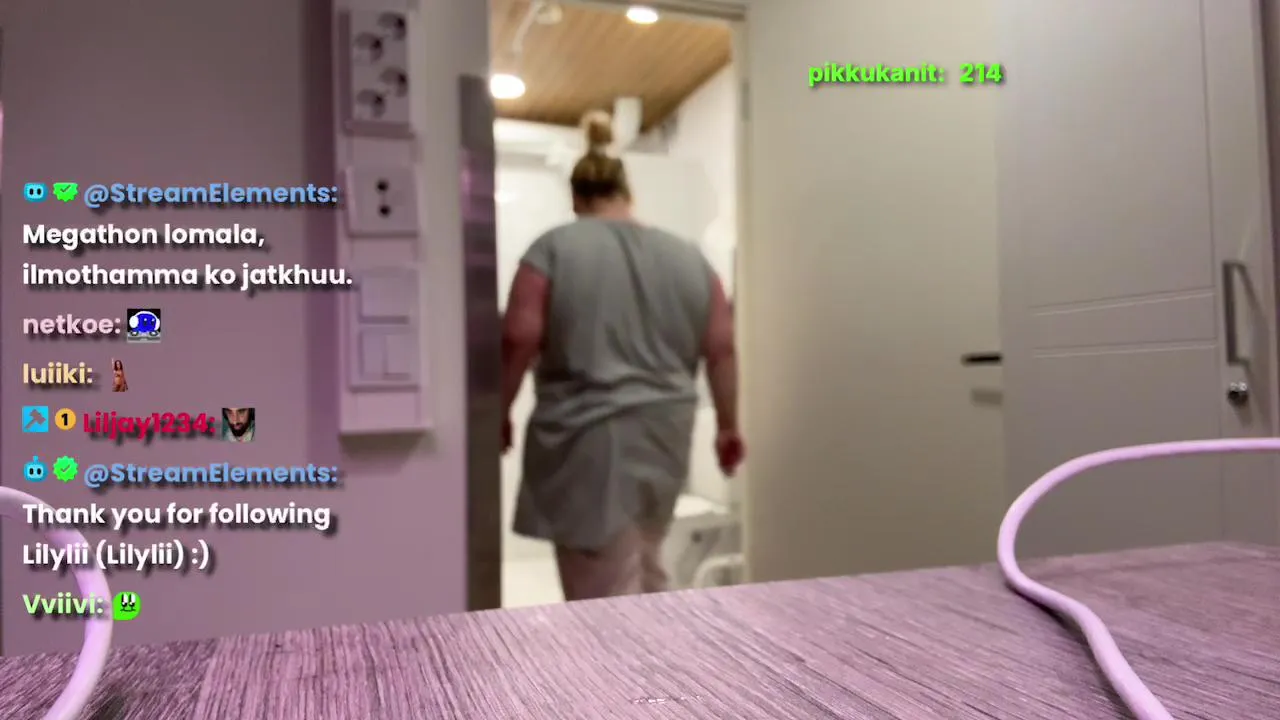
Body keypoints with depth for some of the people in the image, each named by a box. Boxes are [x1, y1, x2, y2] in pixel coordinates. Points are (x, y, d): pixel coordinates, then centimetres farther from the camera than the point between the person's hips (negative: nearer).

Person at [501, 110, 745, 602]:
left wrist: (499, 412, 3)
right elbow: (721, 349, 5)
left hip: (587, 442, -5)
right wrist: (728, 426, 14)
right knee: (642, 570, 24)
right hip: (662, 437, 5)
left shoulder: (553, 249, -5)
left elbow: (519, 340, -10)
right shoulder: (689, 257, 6)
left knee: (605, 592, 2)